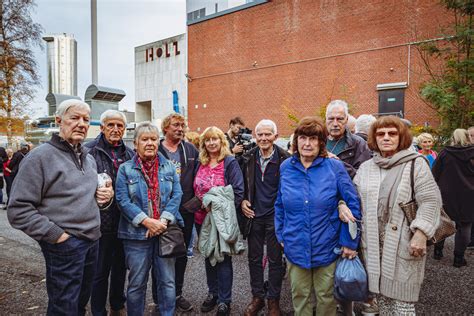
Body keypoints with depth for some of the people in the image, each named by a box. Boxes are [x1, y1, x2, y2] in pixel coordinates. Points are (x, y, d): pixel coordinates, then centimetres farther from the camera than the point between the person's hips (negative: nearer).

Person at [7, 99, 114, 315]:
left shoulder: (89, 159, 13)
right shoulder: (40, 157, -11)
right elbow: (18, 210, -14)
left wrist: (106, 196, 3)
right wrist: (55, 235, -16)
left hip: (92, 241, 7)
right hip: (65, 244, -7)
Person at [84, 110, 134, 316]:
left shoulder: (129, 154, 8)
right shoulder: (89, 151, -7)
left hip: (125, 221, 5)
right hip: (102, 221, -5)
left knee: (120, 267, 20)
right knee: (100, 271, 10)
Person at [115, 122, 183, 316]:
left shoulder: (169, 167, 7)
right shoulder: (125, 169, 0)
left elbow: (176, 195, 0)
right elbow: (122, 200, -8)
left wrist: (163, 221, -13)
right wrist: (146, 221, -17)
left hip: (166, 231, 2)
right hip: (137, 233, -1)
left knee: (167, 281, 10)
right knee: (137, 283, 12)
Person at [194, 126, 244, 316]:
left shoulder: (230, 162, -8)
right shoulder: (200, 163, 9)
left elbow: (238, 192, -12)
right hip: (202, 218, 5)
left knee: (223, 258, 4)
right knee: (208, 256, 16)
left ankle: (224, 300, 19)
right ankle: (212, 293, 34)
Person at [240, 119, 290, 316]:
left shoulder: (285, 159, -11)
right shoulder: (248, 158, 1)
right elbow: (242, 184, 14)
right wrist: (242, 201, 0)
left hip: (275, 216, -3)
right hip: (254, 215, 4)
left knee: (275, 259, 9)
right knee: (254, 257, 14)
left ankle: (273, 300, 27)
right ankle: (257, 296, 32)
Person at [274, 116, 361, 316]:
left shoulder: (335, 167, -11)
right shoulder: (286, 167, -2)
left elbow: (353, 204, -8)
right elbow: (280, 205, 6)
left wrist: (349, 242, -9)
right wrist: (281, 236, 5)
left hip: (327, 247, -2)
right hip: (296, 248, 2)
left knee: (326, 296, 17)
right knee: (299, 296, 18)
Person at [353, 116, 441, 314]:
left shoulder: (416, 164, -1)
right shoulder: (365, 167, 11)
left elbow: (430, 201, -7)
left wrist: (421, 233, -15)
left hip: (404, 246, -4)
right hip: (372, 246, 4)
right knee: (381, 297, 16)